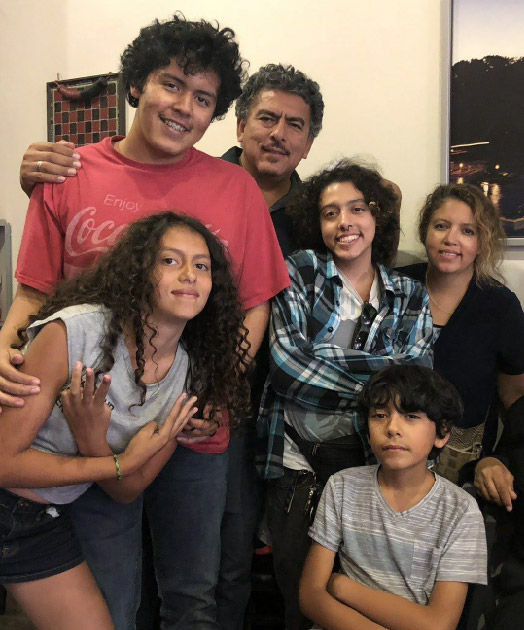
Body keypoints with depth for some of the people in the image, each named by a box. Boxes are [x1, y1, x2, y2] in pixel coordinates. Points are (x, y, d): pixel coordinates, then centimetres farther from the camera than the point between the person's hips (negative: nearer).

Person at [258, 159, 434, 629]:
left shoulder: (411, 297, 8)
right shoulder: (298, 273, 1)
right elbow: (286, 362, -12)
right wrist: (383, 372, -11)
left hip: (368, 460, 2)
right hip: (297, 458, -1)